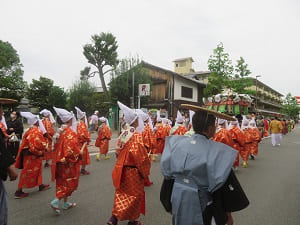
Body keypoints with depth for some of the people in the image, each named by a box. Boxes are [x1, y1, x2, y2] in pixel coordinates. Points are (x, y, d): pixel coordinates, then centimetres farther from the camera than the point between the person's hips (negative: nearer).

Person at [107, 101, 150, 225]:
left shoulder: (123, 134, 3)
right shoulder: (136, 135, -20)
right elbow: (140, 155, -23)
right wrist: (145, 171, -11)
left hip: (122, 169, 7)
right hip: (133, 170, -7)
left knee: (121, 193, 21)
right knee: (135, 195, 11)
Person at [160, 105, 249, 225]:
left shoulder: (177, 143, -10)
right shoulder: (216, 151, -22)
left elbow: (167, 171, 0)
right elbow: (222, 184, -18)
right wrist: (228, 213, -5)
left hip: (177, 199, 4)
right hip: (200, 203, -3)